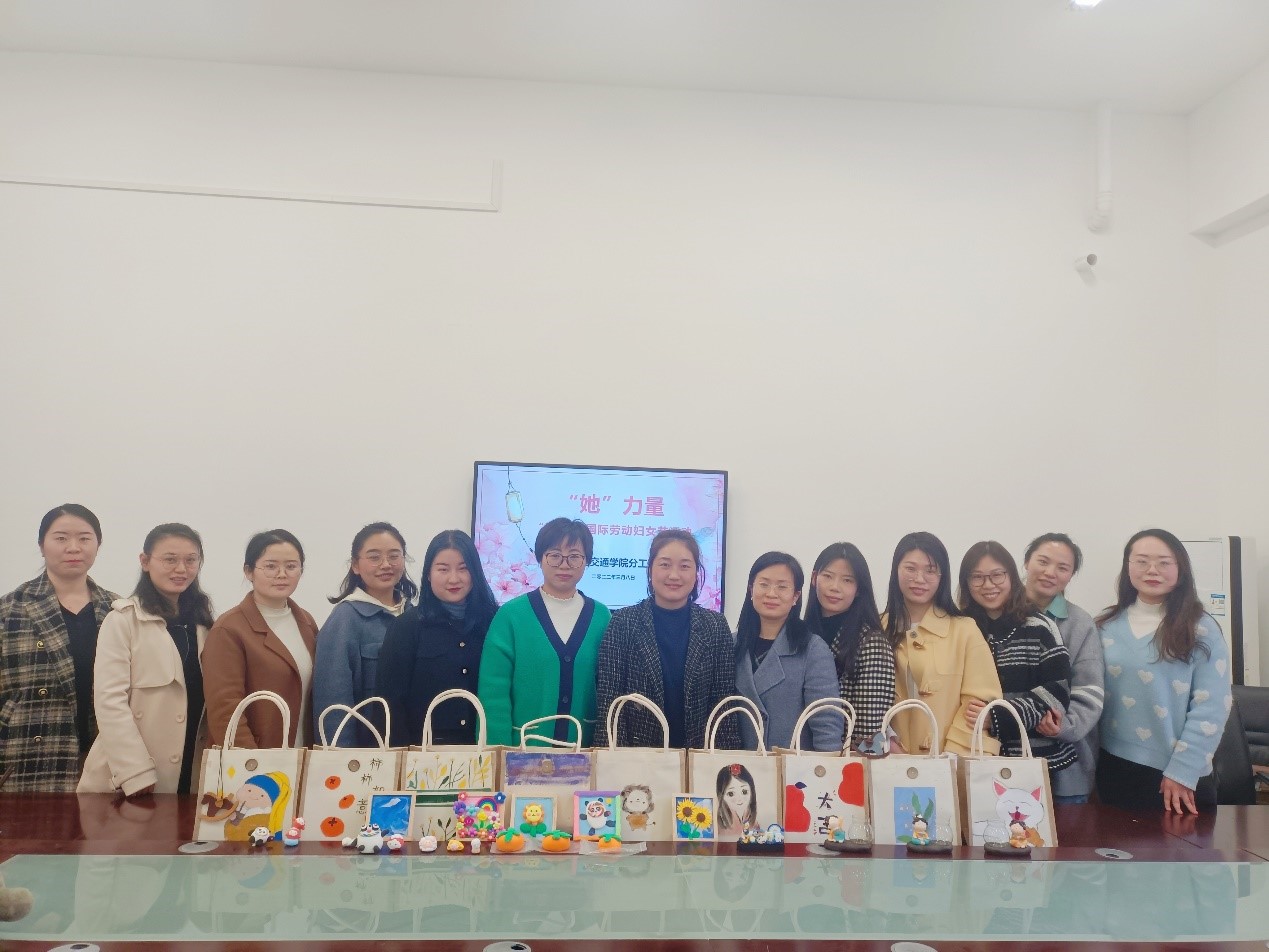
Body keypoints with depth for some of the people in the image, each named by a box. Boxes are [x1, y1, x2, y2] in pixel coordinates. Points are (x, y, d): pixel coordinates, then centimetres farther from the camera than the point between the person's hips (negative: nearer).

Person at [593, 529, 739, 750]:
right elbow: (608, 699, -5)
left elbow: (725, 699, 1)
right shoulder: (623, 623, -3)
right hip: (636, 755, -1)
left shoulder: (716, 626, 2)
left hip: (699, 754, 1)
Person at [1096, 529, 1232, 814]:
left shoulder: (1201, 629, -5)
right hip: (1115, 767, 3)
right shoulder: (1106, 626, 4)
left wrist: (1182, 771, -14)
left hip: (1178, 774, -3)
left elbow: (1211, 707, -9)